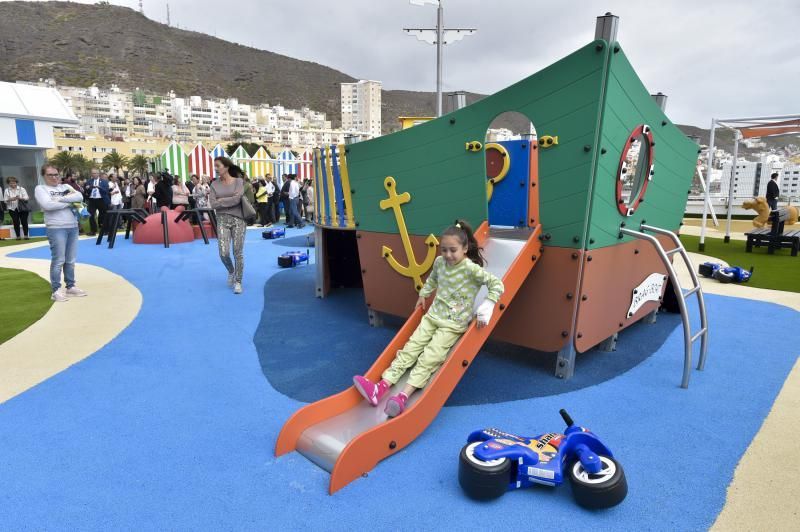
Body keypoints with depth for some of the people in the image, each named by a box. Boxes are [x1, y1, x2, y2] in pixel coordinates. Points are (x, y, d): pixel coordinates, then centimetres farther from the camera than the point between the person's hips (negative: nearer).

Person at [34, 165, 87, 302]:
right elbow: (48, 205, -15)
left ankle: (70, 286, 19)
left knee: (71, 260, 10)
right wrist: (69, 202, -6)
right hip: (56, 228, -5)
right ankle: (55, 290, 1)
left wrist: (60, 199, -11)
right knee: (58, 260, -6)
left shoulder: (65, 186, 16)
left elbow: (80, 197, -2)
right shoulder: (40, 189, 2)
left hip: (73, 227, 5)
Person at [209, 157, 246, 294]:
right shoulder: (215, 185, 6)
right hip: (222, 220, 2)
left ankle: (238, 282, 11)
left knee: (238, 252, -1)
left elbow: (237, 199, -16)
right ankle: (231, 271, 24)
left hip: (238, 220, -2)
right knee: (223, 253, -8)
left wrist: (221, 201, -6)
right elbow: (213, 204, -5)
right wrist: (230, 200, -8)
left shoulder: (238, 181, -1)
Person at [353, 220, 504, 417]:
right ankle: (381, 387, -15)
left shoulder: (471, 269, -17)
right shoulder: (439, 262, 2)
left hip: (453, 325, -6)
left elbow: (497, 285, -20)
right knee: (410, 348, -7)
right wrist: (423, 295, 24)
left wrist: (485, 310, -24)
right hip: (432, 316, 6)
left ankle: (403, 396, -30)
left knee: (429, 357, -18)